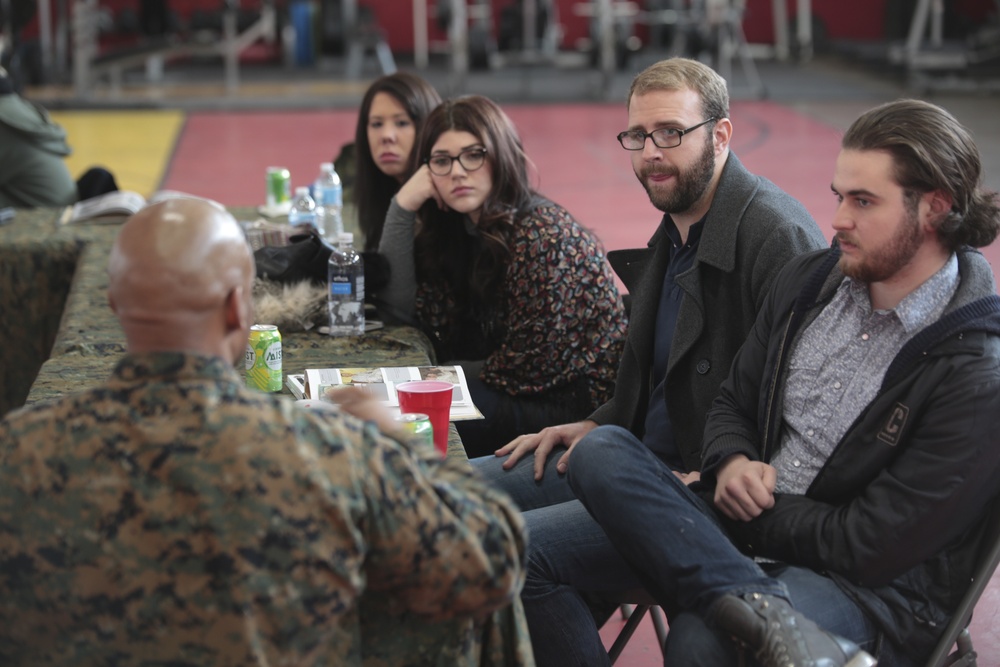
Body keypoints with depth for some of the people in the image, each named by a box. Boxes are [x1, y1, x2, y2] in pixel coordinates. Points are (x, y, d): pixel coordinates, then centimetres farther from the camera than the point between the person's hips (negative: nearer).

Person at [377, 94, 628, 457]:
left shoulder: (543, 233, -22)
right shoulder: (451, 226, 4)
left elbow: (528, 368, -19)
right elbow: (400, 312, -3)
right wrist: (402, 207, -8)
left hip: (579, 402, -8)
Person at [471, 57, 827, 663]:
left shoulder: (779, 237, -19)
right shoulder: (675, 229, 12)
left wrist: (711, 480, -23)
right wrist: (599, 424, 13)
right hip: (641, 455, 10)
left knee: (522, 551, -24)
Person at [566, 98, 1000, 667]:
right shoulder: (808, 281, 8)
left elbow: (869, 547, -15)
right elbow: (733, 405, 19)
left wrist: (741, 506, -8)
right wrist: (730, 466, -4)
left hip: (871, 592, -8)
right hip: (746, 530, 9)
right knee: (600, 453, -20)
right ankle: (767, 614, -34)